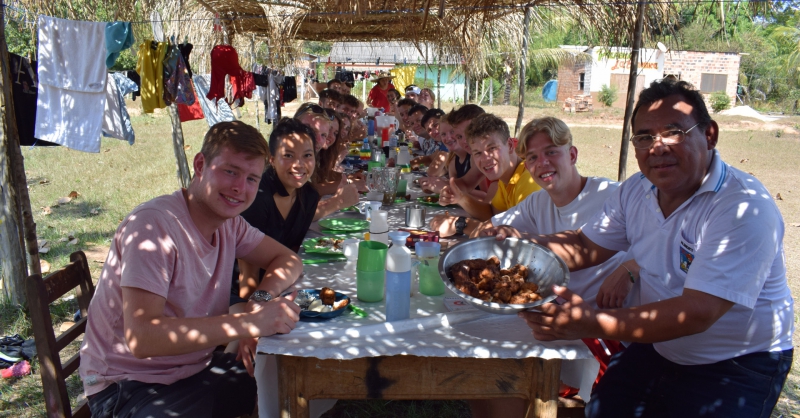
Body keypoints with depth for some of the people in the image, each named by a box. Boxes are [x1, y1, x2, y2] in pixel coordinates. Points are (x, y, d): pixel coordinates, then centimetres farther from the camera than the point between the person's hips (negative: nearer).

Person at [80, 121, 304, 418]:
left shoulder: (227, 221, 0)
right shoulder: (154, 225, -24)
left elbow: (287, 259, 7)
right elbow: (141, 337, -31)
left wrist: (261, 298, -15)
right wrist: (247, 323, -34)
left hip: (195, 368, 8)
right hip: (129, 384, -7)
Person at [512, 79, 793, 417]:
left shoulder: (745, 208, -25)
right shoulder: (636, 190, -3)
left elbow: (697, 313, -32)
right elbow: (586, 247, 6)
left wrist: (594, 325, -42)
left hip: (738, 365, -5)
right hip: (658, 347, 5)